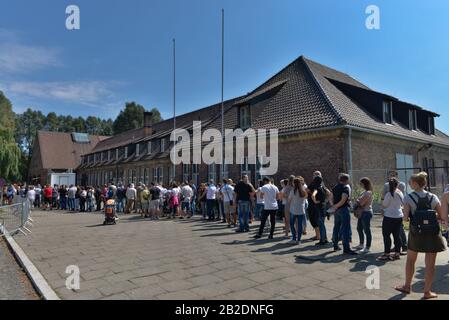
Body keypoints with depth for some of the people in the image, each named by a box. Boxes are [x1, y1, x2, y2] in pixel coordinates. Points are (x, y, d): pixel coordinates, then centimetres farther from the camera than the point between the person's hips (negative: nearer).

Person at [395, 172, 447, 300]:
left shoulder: (409, 198, -10)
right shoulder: (433, 197, -5)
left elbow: (405, 217, -13)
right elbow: (443, 216, -5)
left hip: (416, 233, -1)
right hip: (432, 233, 1)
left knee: (410, 260, 17)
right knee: (430, 263, 9)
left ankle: (407, 286, 28)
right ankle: (427, 291, 16)